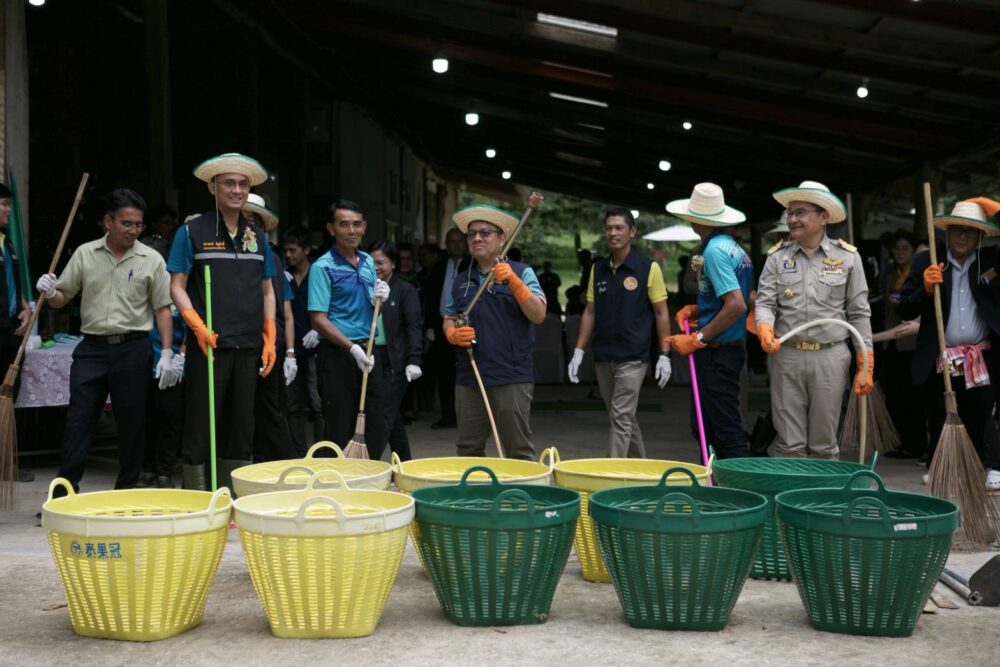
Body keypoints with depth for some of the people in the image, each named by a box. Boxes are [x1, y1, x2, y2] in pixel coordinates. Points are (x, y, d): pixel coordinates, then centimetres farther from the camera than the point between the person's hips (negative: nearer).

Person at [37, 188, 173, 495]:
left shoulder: (151, 259, 1)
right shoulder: (85, 254, 6)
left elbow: (162, 308, 3)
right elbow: (63, 298, 10)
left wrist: (166, 352, -4)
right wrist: (49, 292, -13)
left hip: (132, 347, -1)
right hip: (91, 347, 1)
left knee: (131, 425, 4)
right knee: (77, 422, 0)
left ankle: (127, 490, 16)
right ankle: (64, 492, 5)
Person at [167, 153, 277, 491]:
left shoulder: (258, 237, 14)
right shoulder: (192, 232, 1)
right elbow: (177, 286, -2)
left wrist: (270, 338, 9)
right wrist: (198, 327, -15)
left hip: (248, 347, 5)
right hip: (208, 345, -5)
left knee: (241, 427, 9)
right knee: (200, 426, -3)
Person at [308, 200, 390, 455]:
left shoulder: (368, 262, 12)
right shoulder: (323, 267, -8)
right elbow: (318, 320, -13)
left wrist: (379, 298, -1)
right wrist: (352, 348, -22)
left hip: (367, 352, 6)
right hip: (338, 354, -6)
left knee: (375, 432, 9)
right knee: (340, 432, -1)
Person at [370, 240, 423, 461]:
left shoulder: (405, 290, -2)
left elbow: (414, 327, -7)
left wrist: (413, 360, -15)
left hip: (394, 362, -5)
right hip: (371, 359, 5)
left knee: (385, 416, -8)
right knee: (393, 417, 12)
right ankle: (404, 463, 21)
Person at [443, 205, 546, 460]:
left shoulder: (521, 273, 2)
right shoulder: (461, 279, 15)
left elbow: (538, 315, -8)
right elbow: (448, 320, 22)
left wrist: (513, 281, -18)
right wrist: (453, 334, -1)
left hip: (512, 378, -4)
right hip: (469, 377, 4)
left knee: (518, 451, -1)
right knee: (468, 450, 9)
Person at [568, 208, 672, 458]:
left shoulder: (648, 268, -5)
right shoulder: (597, 269, 9)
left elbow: (661, 313, -3)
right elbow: (590, 311, 12)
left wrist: (664, 355, -8)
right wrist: (579, 351, 6)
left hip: (632, 357, -5)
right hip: (603, 356, 5)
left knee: (621, 418, -9)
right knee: (626, 418, 14)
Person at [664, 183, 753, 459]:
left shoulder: (714, 250, -16)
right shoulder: (734, 247, 13)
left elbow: (736, 304, -23)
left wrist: (697, 339, -18)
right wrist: (695, 310, 12)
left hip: (717, 352, -10)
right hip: (732, 348, 10)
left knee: (726, 431, -6)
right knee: (704, 426, 15)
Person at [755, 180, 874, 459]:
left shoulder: (847, 256, 4)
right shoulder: (777, 256, 7)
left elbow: (859, 314, 5)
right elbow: (765, 301, 2)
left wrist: (866, 365, 1)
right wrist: (765, 328, -21)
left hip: (831, 356, -1)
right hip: (786, 356, 1)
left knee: (824, 445, 5)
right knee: (789, 444, 3)